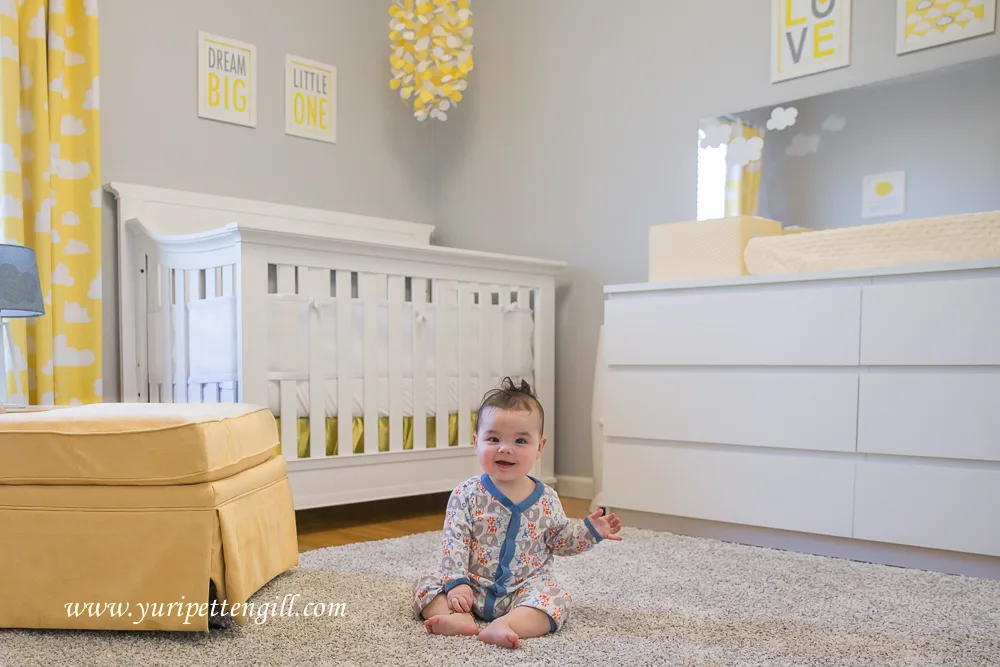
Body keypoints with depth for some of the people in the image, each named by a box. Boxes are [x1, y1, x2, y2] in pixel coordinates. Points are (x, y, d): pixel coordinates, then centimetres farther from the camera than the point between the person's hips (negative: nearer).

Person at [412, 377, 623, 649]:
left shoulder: (546, 499, -2)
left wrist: (590, 530, -2)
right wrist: (457, 582, -20)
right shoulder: (466, 495, -8)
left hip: (525, 588, 0)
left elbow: (559, 540, 12)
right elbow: (454, 542, -11)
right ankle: (460, 618, -36)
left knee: (555, 599, -26)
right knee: (427, 584, -15)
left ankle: (503, 625, -41)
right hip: (473, 587, 0)